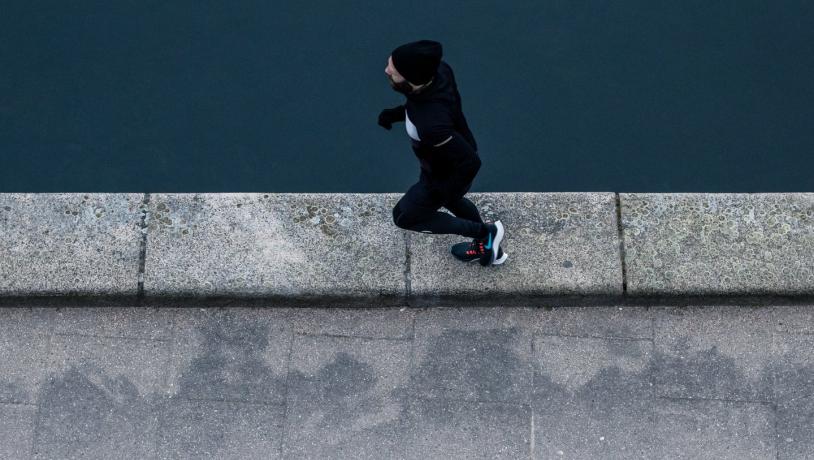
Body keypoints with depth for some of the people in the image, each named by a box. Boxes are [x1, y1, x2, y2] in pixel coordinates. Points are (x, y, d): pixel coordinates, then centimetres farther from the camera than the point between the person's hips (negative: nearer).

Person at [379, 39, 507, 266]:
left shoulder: (431, 124, -47)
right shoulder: (439, 70, -25)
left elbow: (470, 162, -35)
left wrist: (447, 192, -18)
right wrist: (396, 113, -7)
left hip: (448, 175, -7)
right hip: (453, 155, 7)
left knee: (404, 216, 19)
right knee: (451, 201, 35)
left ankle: (484, 232, 27)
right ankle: (488, 247, 56)